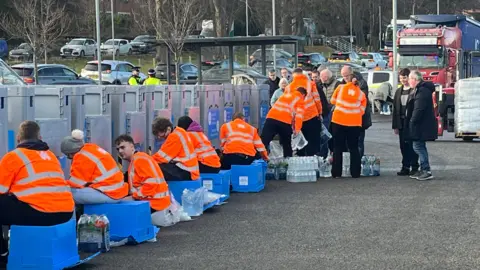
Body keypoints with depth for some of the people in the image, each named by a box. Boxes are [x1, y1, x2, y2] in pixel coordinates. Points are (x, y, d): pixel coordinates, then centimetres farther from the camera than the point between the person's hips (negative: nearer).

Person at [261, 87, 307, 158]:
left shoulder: (285, 95, 33)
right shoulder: (300, 101, 14)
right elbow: (299, 115, -2)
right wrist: (297, 129, -6)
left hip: (271, 118, 3)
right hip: (285, 122, -3)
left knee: (263, 141, -4)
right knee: (287, 144, 16)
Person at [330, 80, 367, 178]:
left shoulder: (340, 88, 2)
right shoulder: (361, 94, 4)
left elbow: (333, 101, 11)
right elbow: (361, 110, 3)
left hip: (338, 121, -1)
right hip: (354, 123, 1)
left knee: (338, 147, 7)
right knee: (354, 148, 10)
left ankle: (336, 172, 5)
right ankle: (355, 173, 8)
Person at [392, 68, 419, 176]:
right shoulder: (398, 91, 15)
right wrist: (395, 125, 11)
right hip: (401, 122, 6)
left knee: (412, 145, -2)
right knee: (403, 146, 7)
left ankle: (414, 167, 3)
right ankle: (405, 167, 11)